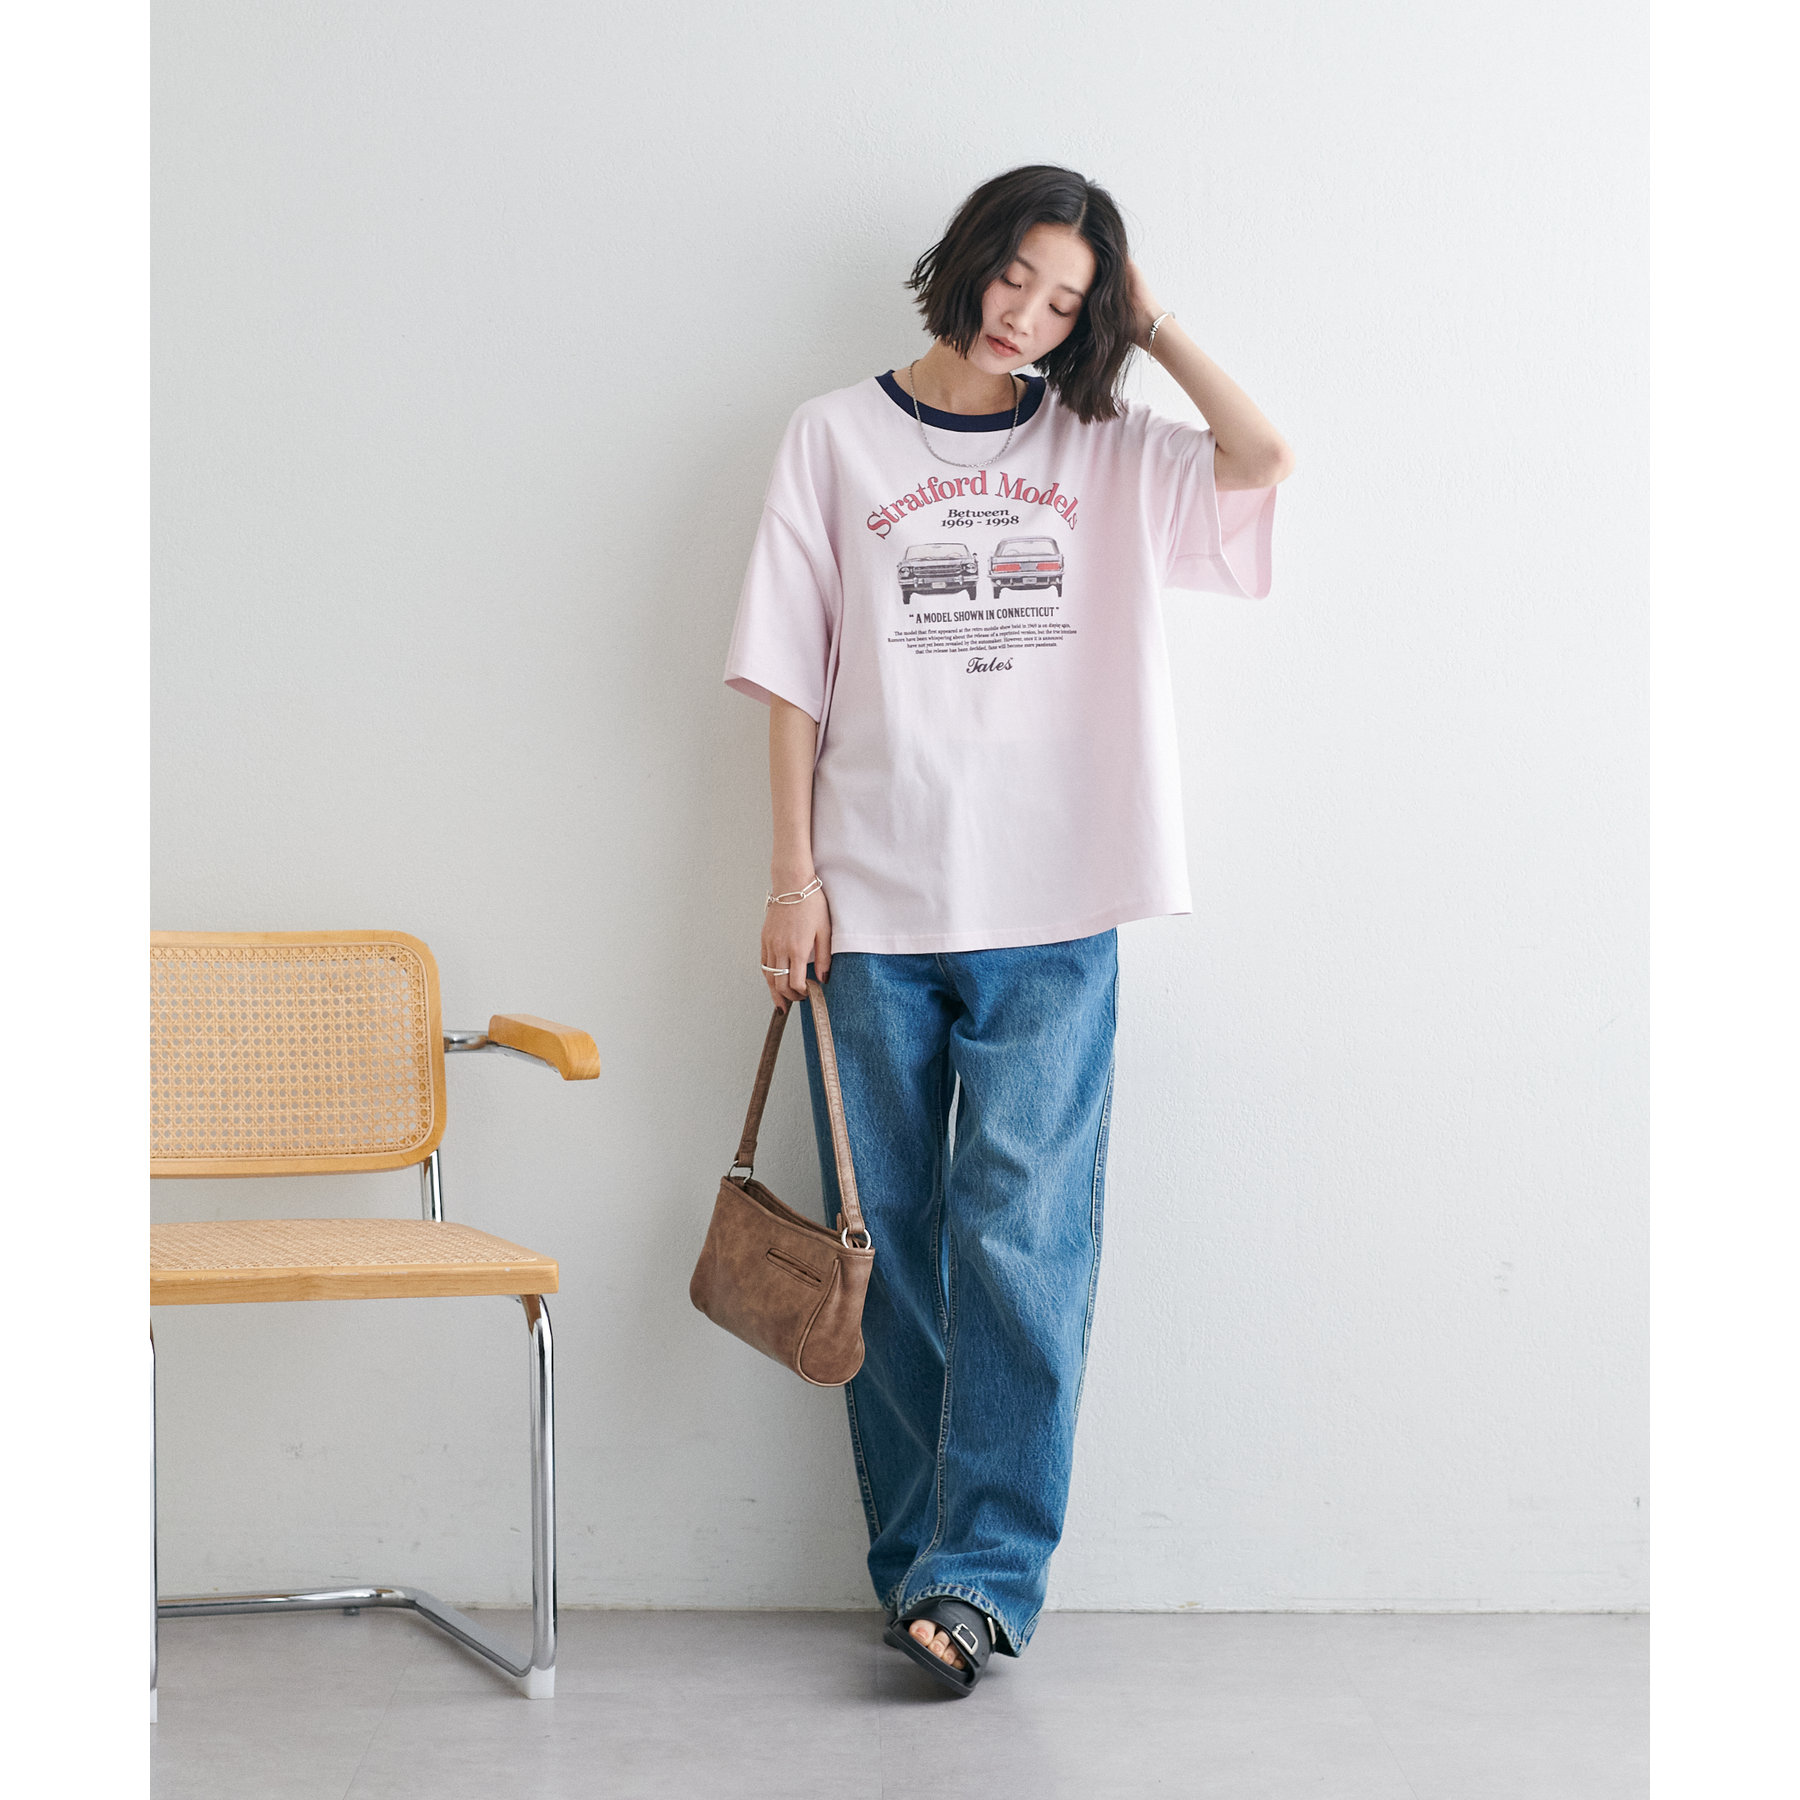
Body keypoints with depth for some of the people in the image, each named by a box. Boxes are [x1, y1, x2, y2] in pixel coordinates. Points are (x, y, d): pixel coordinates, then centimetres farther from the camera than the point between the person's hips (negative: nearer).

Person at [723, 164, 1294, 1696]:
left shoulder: (1104, 451, 11)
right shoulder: (839, 439, 9)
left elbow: (1260, 461, -7)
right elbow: (795, 674, 6)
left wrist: (1151, 323, 3)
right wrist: (795, 873, 0)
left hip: (1050, 915, 0)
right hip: (874, 907, 0)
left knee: (1024, 1236, -8)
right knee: (890, 1238, 4)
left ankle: (982, 1573, -5)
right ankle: (916, 1562, 13)